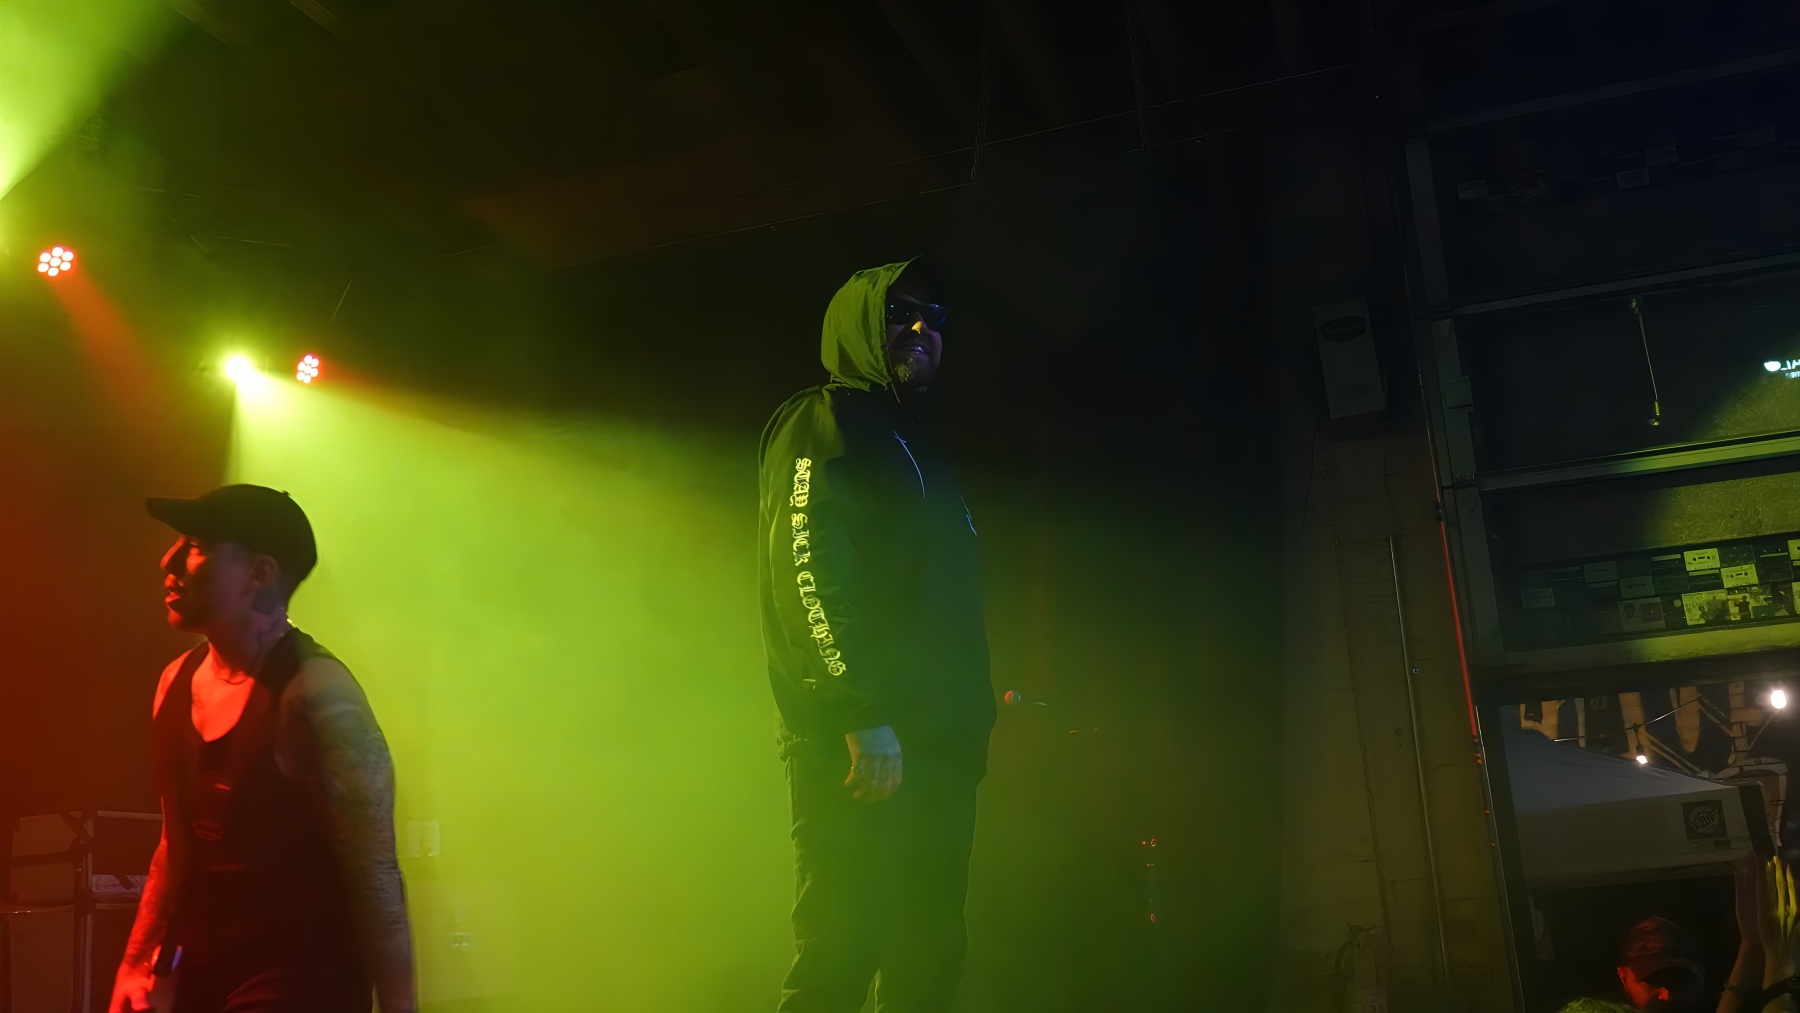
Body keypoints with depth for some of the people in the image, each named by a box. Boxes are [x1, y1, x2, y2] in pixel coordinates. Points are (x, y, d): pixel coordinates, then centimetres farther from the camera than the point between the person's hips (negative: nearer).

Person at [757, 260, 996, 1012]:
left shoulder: (921, 452, 26)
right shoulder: (824, 423, 1)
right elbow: (806, 570, -14)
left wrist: (976, 716, 12)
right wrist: (862, 714, -22)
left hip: (938, 747, 9)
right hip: (857, 747, -8)